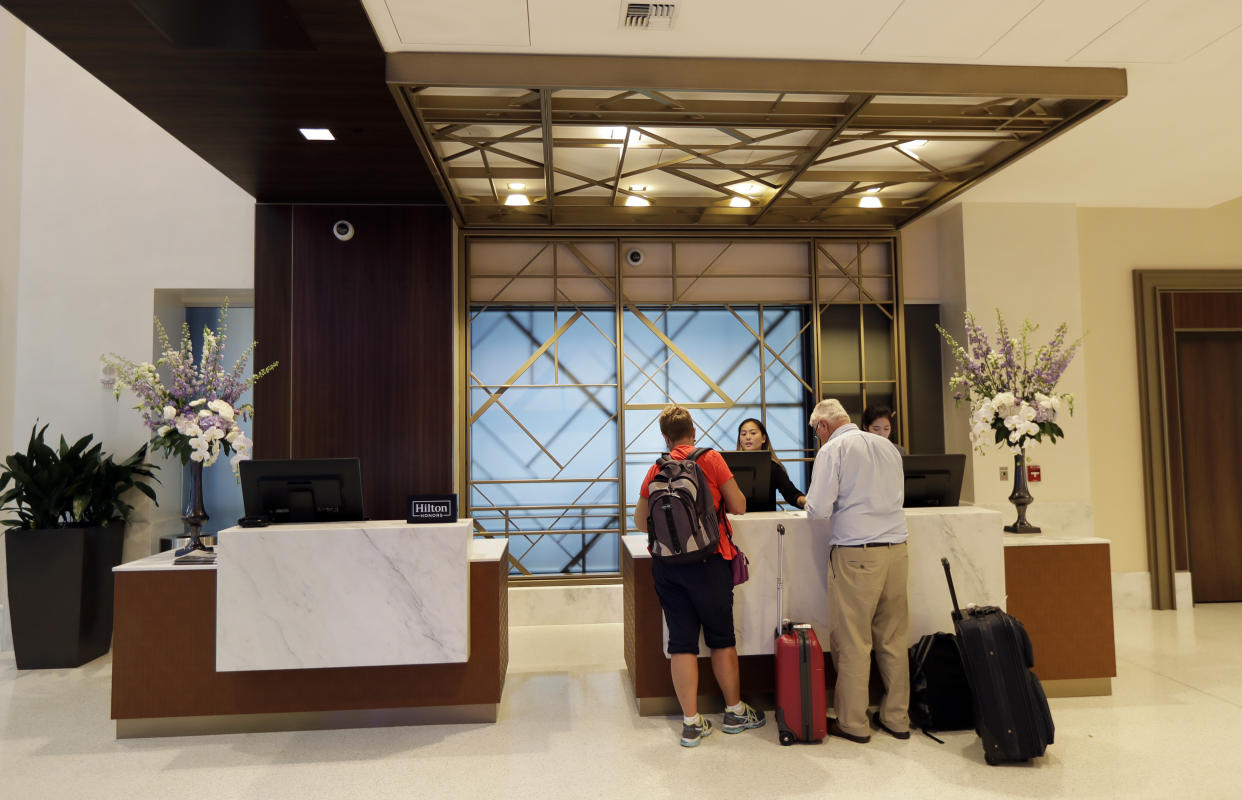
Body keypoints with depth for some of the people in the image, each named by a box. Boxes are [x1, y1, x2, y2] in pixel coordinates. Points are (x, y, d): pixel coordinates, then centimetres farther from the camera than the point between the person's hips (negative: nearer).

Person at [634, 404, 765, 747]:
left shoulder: (656, 470, 5)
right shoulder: (711, 459, -5)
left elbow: (640, 521, 11)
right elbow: (739, 507, -1)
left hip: (666, 563, 3)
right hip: (708, 561, -3)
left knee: (682, 641, 7)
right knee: (721, 637, 12)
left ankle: (691, 723, 13)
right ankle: (735, 712, 27)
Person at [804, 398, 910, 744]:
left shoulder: (833, 450, -5)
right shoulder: (887, 447, 14)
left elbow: (818, 509, -12)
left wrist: (824, 527, 10)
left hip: (856, 553, -6)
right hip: (896, 549, 6)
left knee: (852, 641, 3)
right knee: (893, 638, 14)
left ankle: (852, 723, 12)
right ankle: (896, 717, 23)